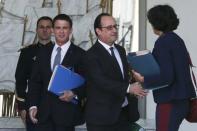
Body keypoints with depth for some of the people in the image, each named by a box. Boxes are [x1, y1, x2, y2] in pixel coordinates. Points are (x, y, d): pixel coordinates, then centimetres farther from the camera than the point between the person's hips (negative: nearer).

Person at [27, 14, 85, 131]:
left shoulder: (80, 54, -1)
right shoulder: (43, 52, 11)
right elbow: (35, 81, 10)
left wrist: (74, 94, -20)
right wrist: (33, 105, 1)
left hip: (66, 112, -3)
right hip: (44, 112, 3)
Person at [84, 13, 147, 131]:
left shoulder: (120, 50, 16)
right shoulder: (92, 55, -12)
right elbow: (102, 81, -23)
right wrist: (128, 88, -29)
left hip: (124, 113, 7)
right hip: (102, 116, -7)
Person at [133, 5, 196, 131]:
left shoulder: (162, 42, -14)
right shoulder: (177, 39, 10)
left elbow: (166, 77, -20)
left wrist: (144, 79, -13)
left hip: (170, 101, -9)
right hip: (182, 100, 9)